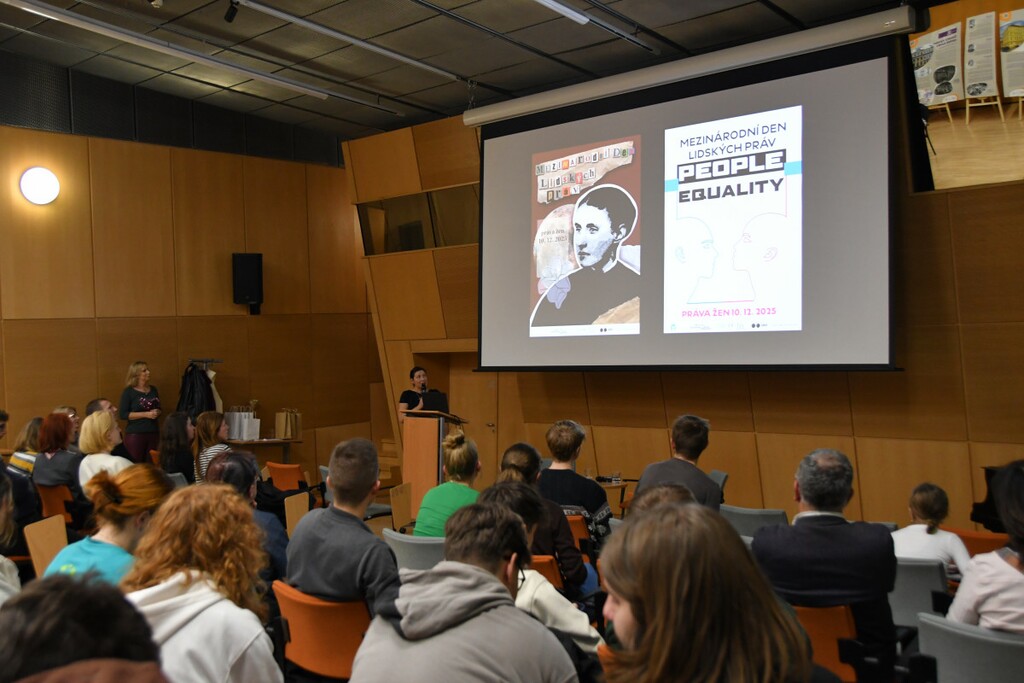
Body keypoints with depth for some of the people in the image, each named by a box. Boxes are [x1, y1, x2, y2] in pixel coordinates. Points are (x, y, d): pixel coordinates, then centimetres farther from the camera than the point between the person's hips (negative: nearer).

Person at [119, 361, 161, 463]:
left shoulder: (153, 390, 12)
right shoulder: (128, 391, -3)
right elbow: (123, 414, -10)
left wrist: (157, 412, -1)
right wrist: (146, 414, -15)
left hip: (153, 433, 5)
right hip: (135, 434, -5)